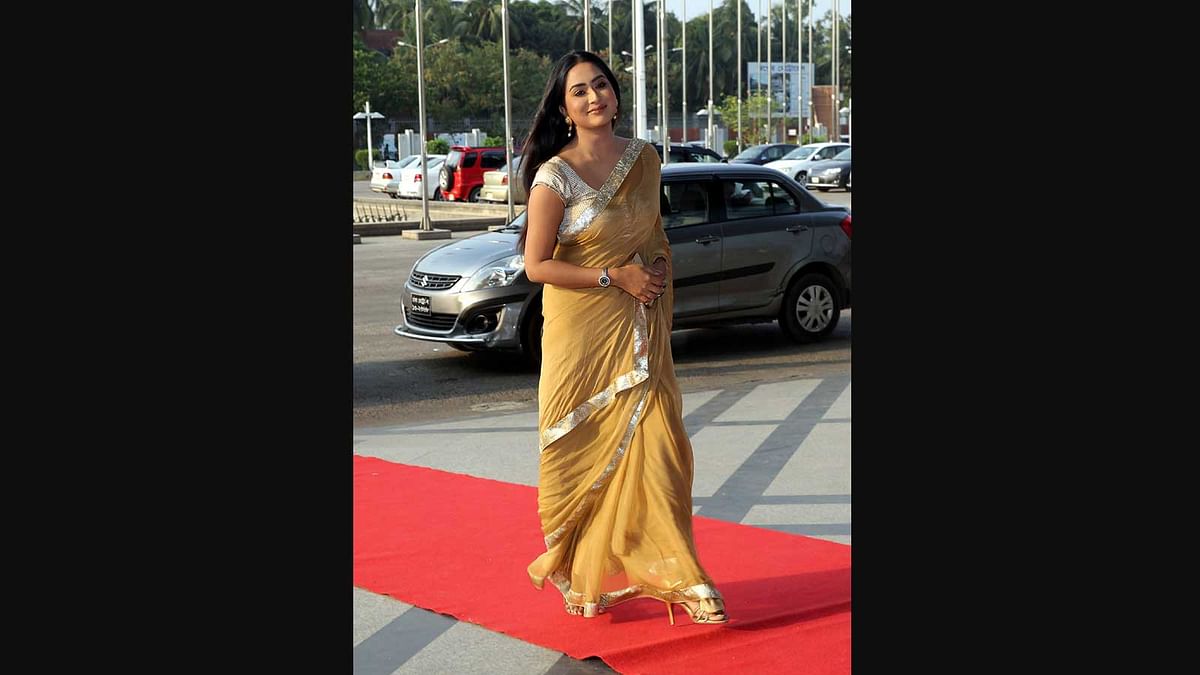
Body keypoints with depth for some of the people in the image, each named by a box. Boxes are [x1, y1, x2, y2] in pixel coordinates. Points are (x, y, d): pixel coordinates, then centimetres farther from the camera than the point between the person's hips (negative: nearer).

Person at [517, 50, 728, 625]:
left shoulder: (644, 159, 5)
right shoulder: (555, 176, -11)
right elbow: (537, 265, -11)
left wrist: (657, 267, 0)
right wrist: (616, 277, -14)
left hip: (637, 330, 4)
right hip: (581, 334, -4)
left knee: (654, 444, -2)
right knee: (586, 453, 4)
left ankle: (675, 576, 6)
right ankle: (578, 574, 23)